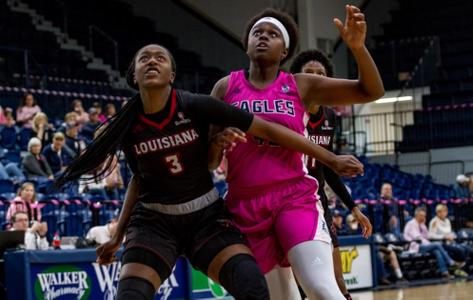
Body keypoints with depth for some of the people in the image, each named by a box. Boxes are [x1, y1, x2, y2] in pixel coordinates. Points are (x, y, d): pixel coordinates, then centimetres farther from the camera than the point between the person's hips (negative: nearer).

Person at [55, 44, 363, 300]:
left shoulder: (195, 106, -13)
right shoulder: (128, 127, -5)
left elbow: (267, 129, -11)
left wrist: (331, 158, -11)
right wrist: (118, 236, 16)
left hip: (207, 216, -1)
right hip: (154, 221, 1)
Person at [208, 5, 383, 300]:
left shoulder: (301, 86, 4)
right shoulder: (226, 88, 6)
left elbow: (372, 91, 2)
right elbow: (208, 161, 9)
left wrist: (358, 46, -16)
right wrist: (217, 143, -15)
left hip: (295, 199, -2)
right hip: (246, 206, 2)